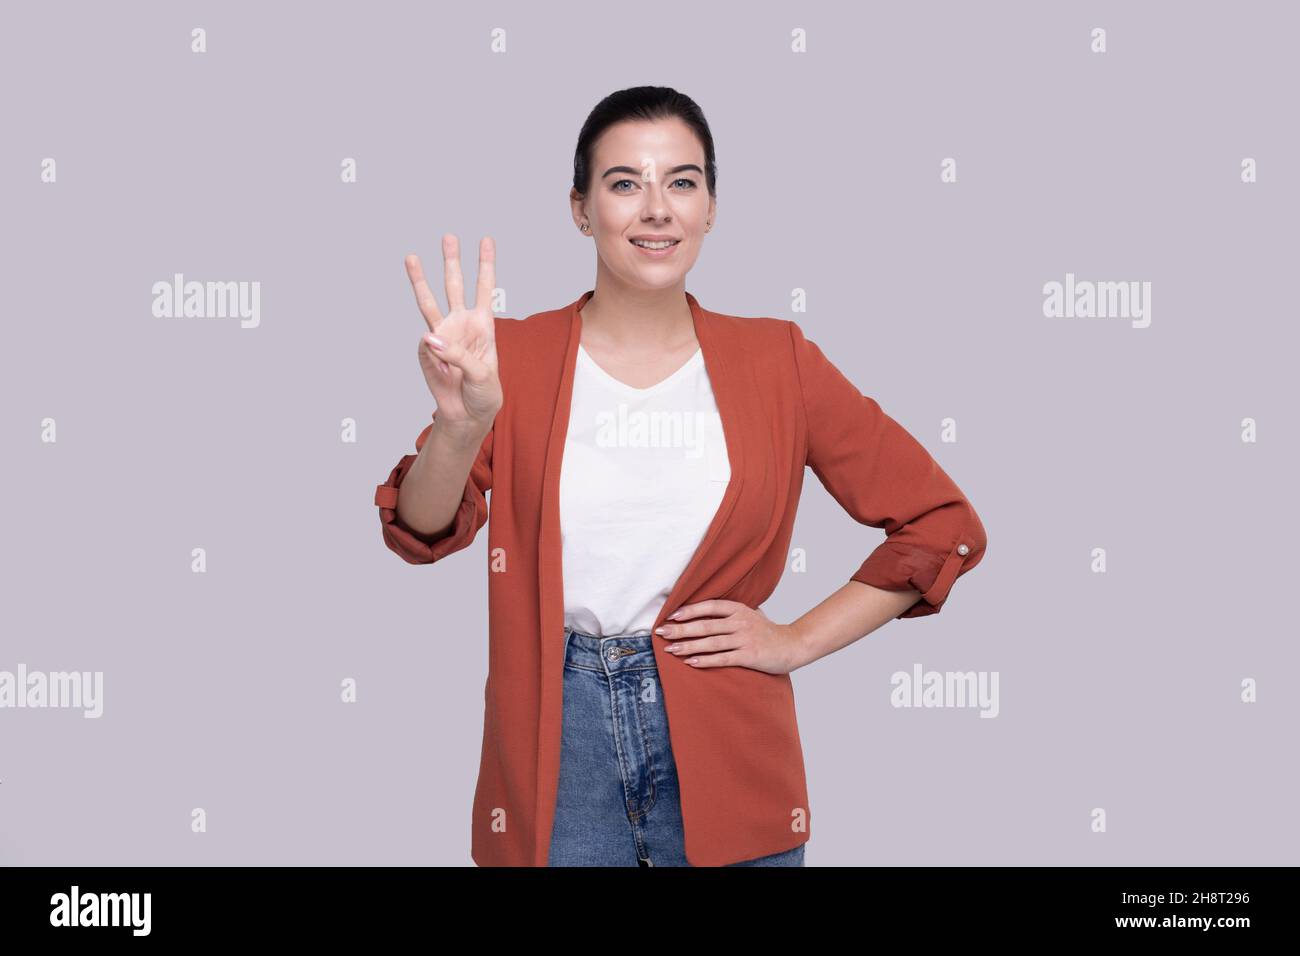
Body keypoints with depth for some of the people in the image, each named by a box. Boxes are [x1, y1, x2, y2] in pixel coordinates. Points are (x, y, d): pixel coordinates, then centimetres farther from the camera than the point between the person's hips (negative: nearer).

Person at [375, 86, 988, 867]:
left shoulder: (775, 362, 0)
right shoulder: (514, 357, -1)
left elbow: (943, 525, 2)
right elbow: (423, 531, -15)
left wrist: (801, 639, -4)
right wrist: (460, 423, -35)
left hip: (722, 760, 1)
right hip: (555, 741, 0)